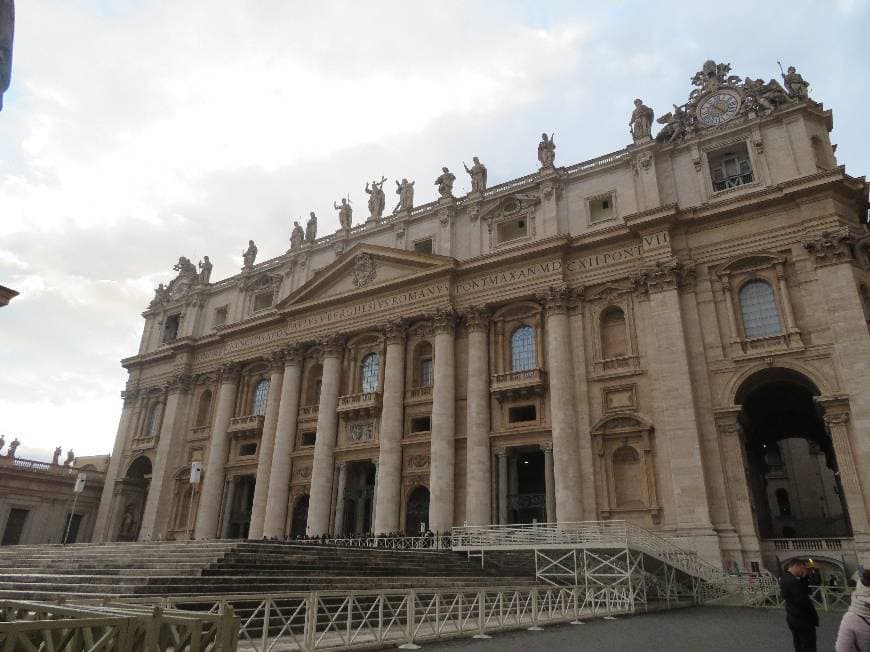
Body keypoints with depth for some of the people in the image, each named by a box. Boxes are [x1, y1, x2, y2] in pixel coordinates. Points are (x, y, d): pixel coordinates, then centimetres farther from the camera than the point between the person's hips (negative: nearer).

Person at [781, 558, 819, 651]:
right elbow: (804, 602, -24)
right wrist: (814, 617, -11)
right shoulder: (794, 581, -26)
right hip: (802, 619, -9)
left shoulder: (783, 578, 3)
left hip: (791, 617, 9)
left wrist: (803, 577, -1)